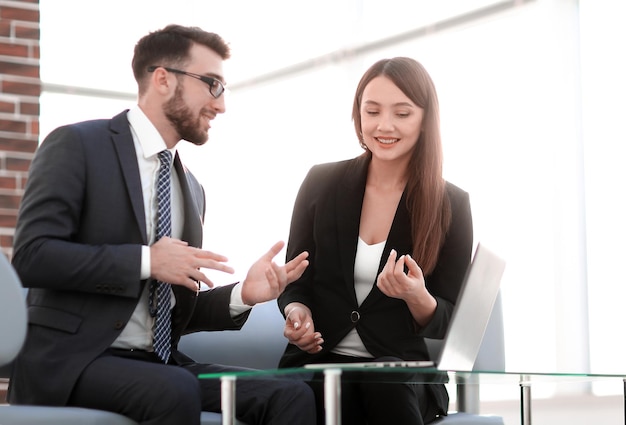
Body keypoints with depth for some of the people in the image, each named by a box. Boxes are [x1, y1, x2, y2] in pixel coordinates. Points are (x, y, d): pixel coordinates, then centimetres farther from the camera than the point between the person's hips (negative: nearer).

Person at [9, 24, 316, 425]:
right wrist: (146, 261, -17)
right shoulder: (77, 146, -3)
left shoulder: (191, 190, 18)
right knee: (176, 391, -37)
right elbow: (31, 255, -15)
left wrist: (242, 295, -1)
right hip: (71, 359, -6)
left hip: (158, 363, 7)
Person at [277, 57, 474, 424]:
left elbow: (448, 322, 3)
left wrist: (418, 298, -21)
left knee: (385, 384, -36)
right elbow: (295, 282, 13)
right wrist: (297, 311, -11)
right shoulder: (321, 184, 6)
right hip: (321, 359, 0)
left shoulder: (452, 205, 1)